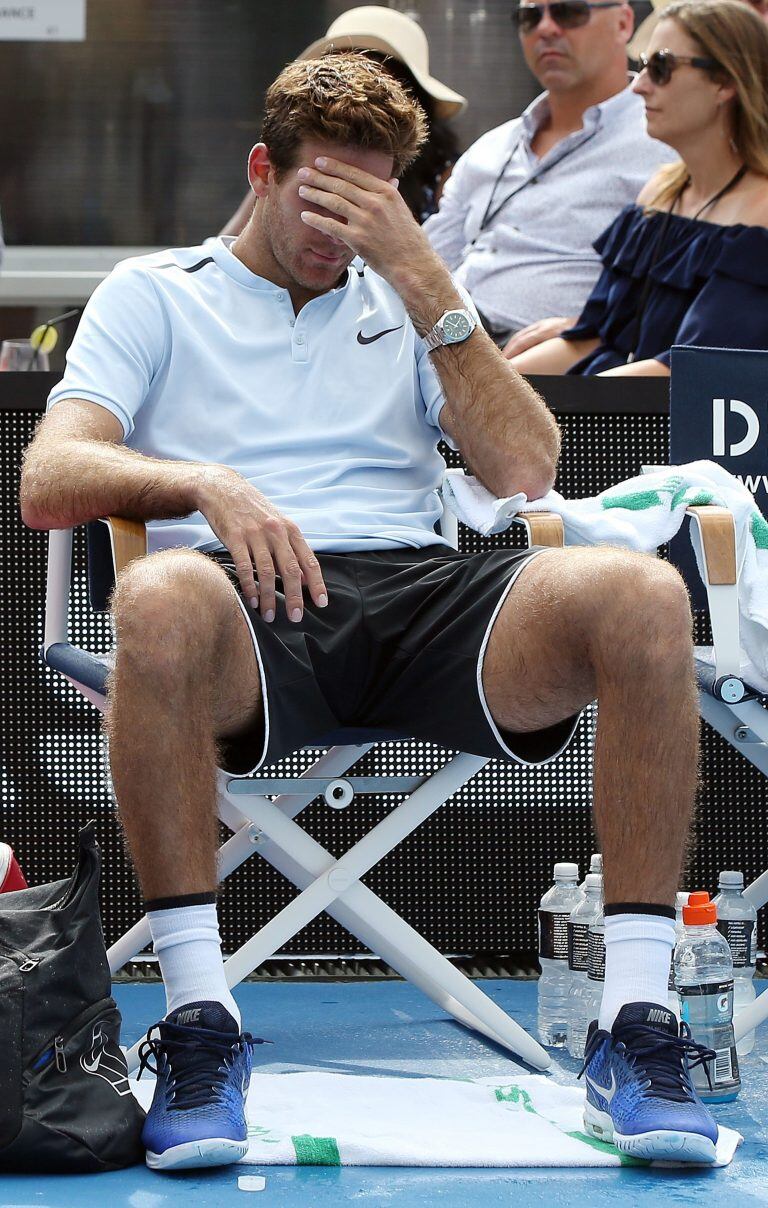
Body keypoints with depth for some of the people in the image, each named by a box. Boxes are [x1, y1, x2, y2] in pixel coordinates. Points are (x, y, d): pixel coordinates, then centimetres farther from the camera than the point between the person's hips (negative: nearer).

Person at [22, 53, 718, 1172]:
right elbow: (49, 482, 5)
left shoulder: (408, 302, 28)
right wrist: (207, 483, -15)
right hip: (251, 603, -3)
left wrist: (419, 273, 5)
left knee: (643, 594, -28)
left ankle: (637, 1026, -27)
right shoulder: (155, 294, 20)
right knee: (159, 600, -41)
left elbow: (524, 470, 11)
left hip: (420, 590, 3)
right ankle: (198, 1021, -33)